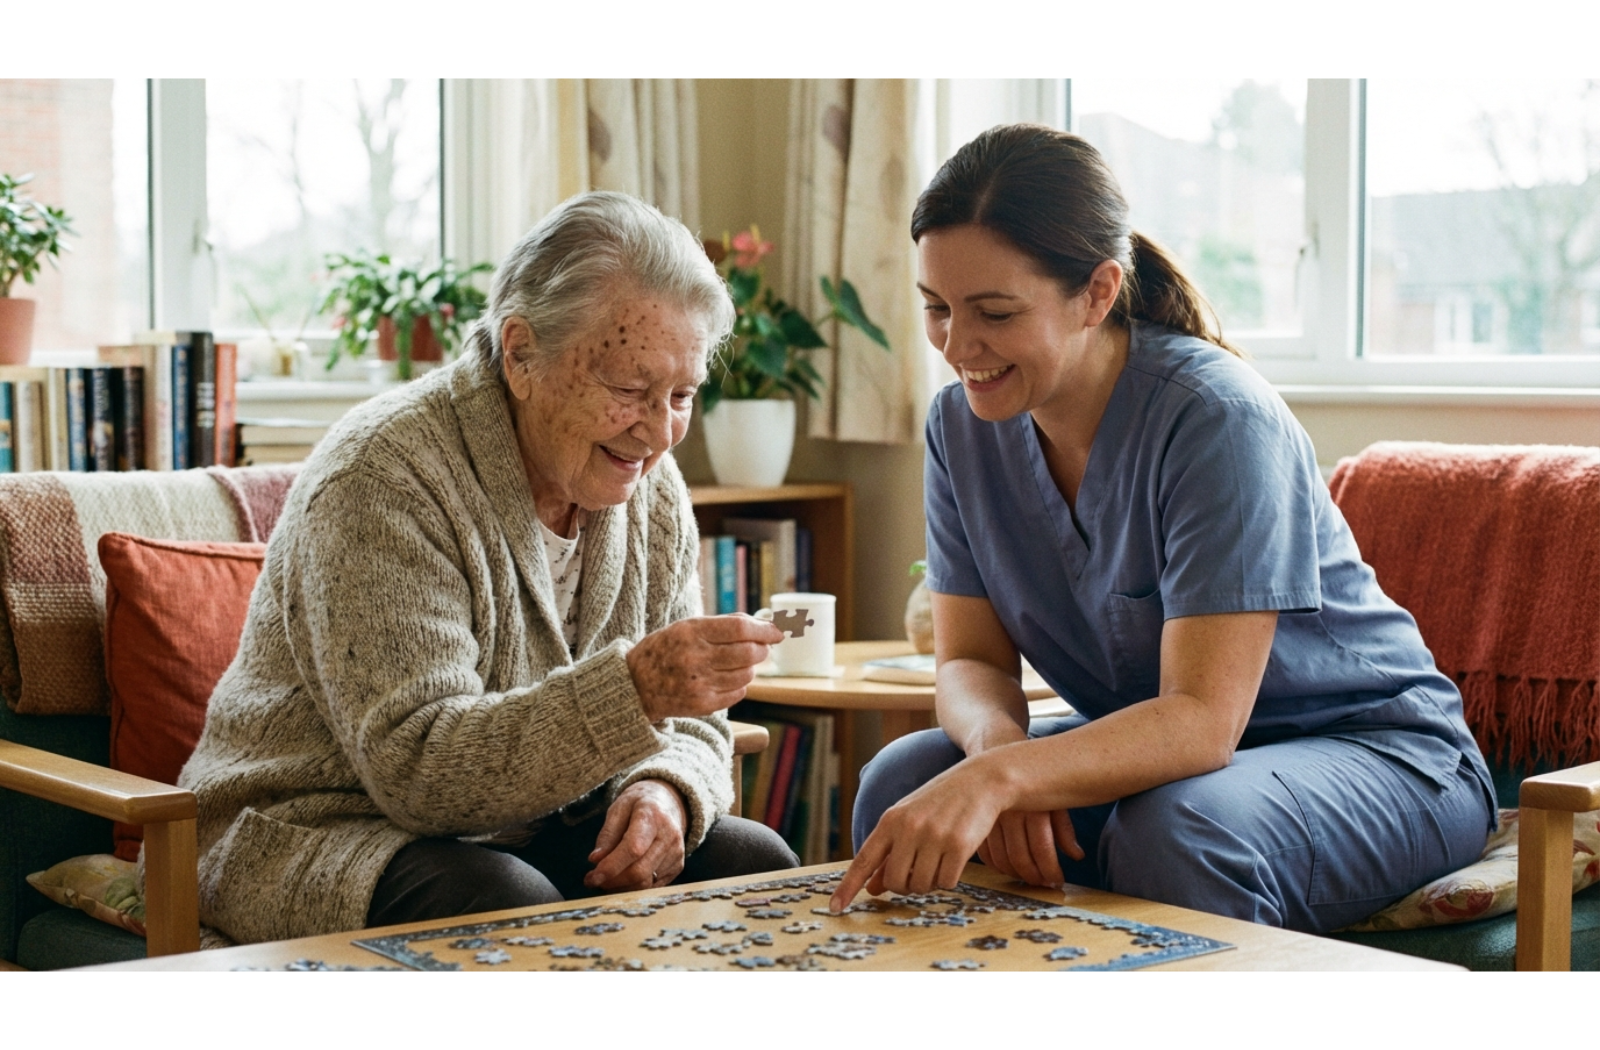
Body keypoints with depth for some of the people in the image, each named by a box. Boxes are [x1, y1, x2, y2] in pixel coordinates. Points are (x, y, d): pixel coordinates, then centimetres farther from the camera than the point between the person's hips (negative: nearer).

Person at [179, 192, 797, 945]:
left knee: (753, 863, -14)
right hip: (320, 837, -7)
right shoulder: (383, 476, -22)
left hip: (533, 835, 7)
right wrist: (630, 690, -42)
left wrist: (665, 788, -19)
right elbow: (418, 767, -29)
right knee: (509, 904, -36)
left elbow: (689, 726, 7)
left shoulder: (649, 488, 2)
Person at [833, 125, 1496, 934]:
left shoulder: (1218, 419, -25)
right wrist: (997, 743, -27)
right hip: (1149, 744, 6)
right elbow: (970, 661, -3)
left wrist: (999, 778, -46)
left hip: (1374, 752, -5)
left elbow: (1204, 719, -31)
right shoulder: (962, 425, -4)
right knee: (902, 781, -16)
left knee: (1176, 832, -37)